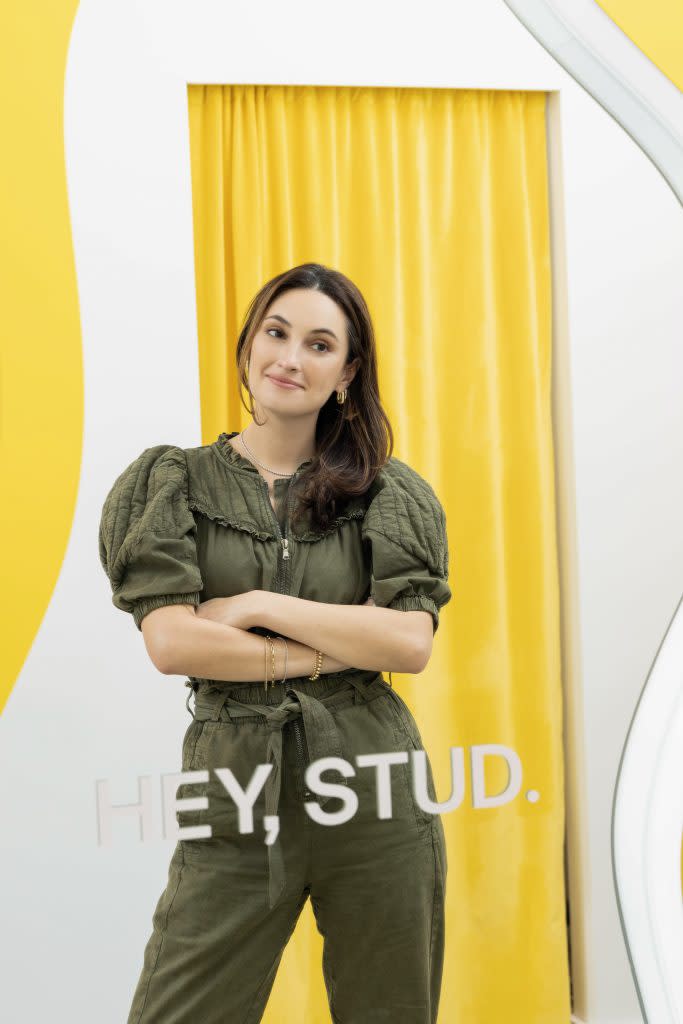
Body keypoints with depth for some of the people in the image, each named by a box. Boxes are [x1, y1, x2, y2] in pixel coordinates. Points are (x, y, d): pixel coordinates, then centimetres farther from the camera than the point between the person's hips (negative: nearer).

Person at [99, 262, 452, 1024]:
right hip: (236, 790, -1)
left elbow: (411, 643, -6)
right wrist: (343, 648, -9)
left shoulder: (389, 493, 6)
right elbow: (170, 641, -9)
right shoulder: (172, 483, 3)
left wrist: (260, 605, -11)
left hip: (373, 787, 1)